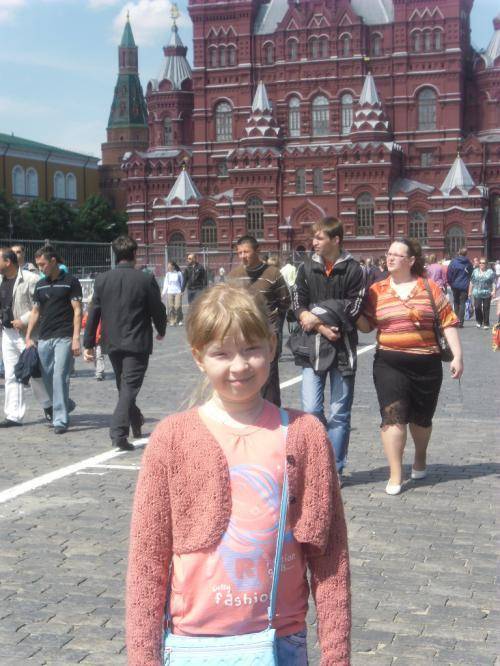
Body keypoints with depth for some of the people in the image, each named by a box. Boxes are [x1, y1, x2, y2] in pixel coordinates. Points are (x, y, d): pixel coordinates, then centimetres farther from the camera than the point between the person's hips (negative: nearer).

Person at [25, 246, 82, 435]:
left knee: (60, 377, -12)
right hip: (44, 339, 6)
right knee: (47, 379, 7)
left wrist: (76, 338, -14)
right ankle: (66, 405, 30)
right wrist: (28, 337, 11)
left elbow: (77, 311, -6)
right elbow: (35, 312, 19)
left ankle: (60, 420, -7)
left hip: (64, 337, -6)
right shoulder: (40, 285, 14)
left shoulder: (70, 281, -3)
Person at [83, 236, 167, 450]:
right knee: (130, 387, -3)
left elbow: (93, 313, 1)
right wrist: (161, 331, 16)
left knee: (123, 385, 20)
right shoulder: (146, 279, -10)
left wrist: (88, 344, 7)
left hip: (112, 343, 4)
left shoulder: (102, 279, -1)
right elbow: (158, 310, -4)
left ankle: (136, 421, 38)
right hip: (137, 343, -4)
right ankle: (119, 432, -14)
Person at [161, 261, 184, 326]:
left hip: (178, 292, -2)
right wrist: (163, 293, 11)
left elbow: (182, 283, 8)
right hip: (170, 292, 2)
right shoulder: (168, 274, 8)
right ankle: (172, 321, 2)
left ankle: (179, 321, -1)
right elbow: (166, 284, 14)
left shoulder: (179, 273, 1)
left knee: (178, 306, -11)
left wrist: (182, 291, 2)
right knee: (171, 307, -4)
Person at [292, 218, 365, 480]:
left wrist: (317, 316, -10)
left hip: (342, 348, -2)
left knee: (339, 414, 4)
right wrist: (322, 328, -14)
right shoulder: (307, 268, 6)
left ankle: (335, 469, 14)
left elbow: (352, 309, -7)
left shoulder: (353, 270, -2)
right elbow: (299, 307, 1)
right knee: (311, 411, -4)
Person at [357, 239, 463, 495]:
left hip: (426, 364, 1)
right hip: (390, 364, 0)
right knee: (393, 416, -11)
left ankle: (420, 459, 42)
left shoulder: (430, 288, 2)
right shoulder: (377, 290, 3)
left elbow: (448, 322, 1)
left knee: (421, 417, 15)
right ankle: (395, 475, -4)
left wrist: (457, 357, -4)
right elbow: (366, 325, 4)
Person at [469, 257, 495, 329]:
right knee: (477, 307, -8)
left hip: (487, 294, -2)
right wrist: (470, 291, 10)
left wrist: (493, 291, -12)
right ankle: (479, 321, 14)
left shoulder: (490, 272, 1)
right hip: (477, 293, 2)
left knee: (486, 309, 1)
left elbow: (494, 283, -2)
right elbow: (471, 282, 12)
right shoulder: (475, 271, 10)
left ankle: (486, 324, 11)